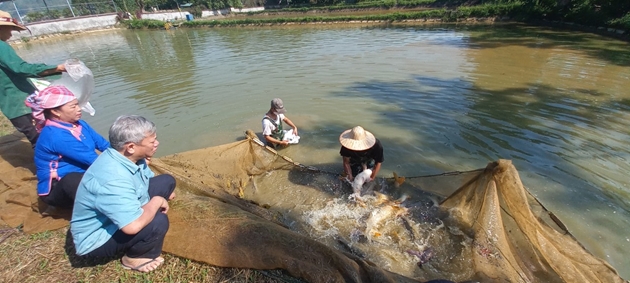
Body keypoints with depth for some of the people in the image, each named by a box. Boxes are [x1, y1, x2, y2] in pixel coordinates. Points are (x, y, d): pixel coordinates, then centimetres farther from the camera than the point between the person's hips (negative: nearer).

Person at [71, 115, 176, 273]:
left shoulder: (129, 156, -10)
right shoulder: (112, 177, -37)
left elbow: (148, 178, 12)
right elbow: (133, 225, -42)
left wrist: (165, 192, -5)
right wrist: (157, 201, -25)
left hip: (123, 212, 8)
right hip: (96, 239, -8)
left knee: (167, 181, 1)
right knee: (158, 222, -32)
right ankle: (134, 257, 1)